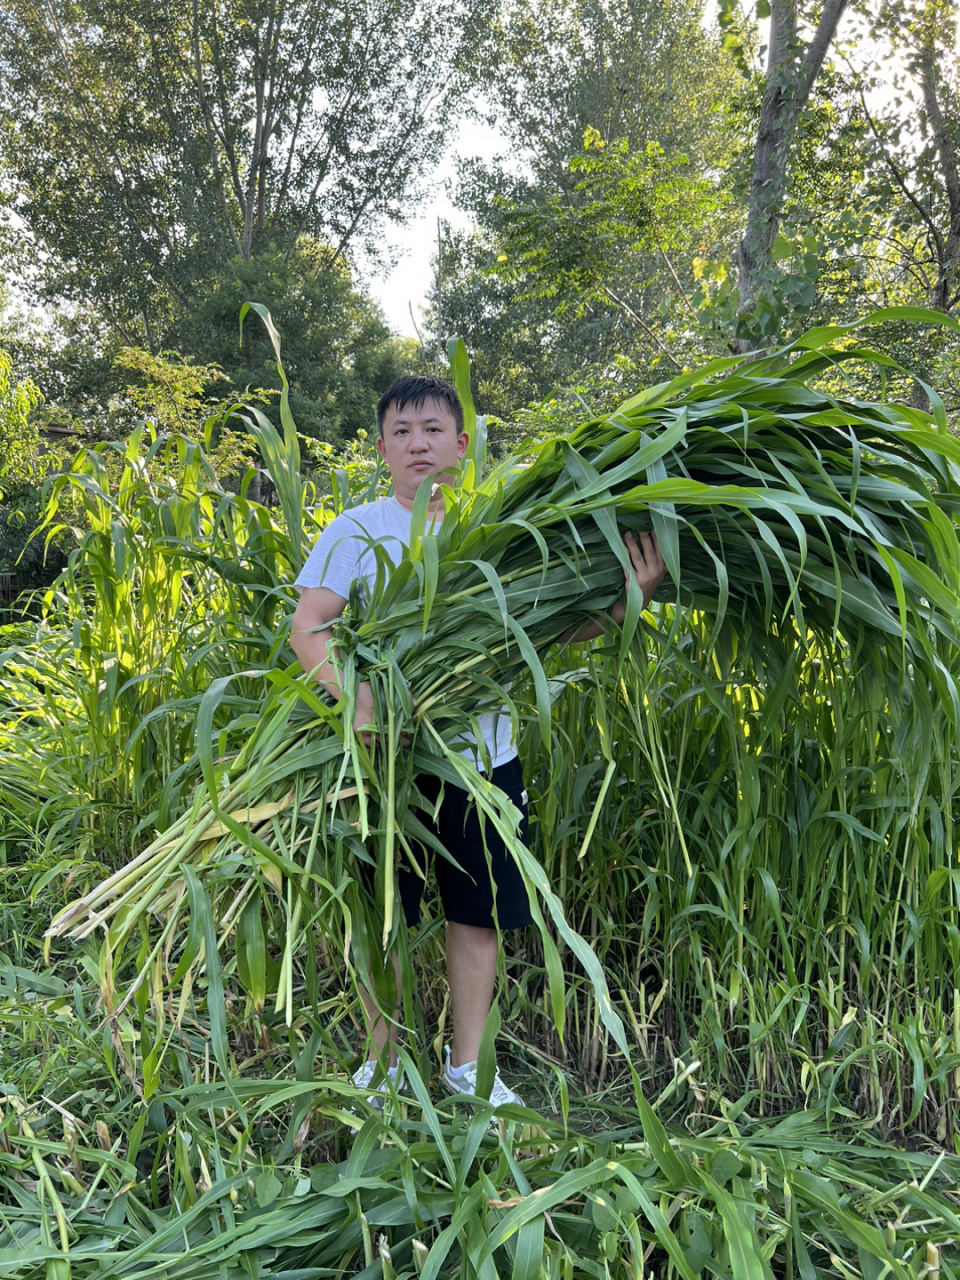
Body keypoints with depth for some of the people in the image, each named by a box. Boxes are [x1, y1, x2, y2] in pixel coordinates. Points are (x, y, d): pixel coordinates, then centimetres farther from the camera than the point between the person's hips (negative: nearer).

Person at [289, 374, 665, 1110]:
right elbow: (308, 626, -9)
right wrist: (354, 690, -28)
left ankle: (468, 1063, 29)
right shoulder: (358, 531, -1)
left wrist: (631, 599, -15)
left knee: (480, 912, 11)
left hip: (482, 754, 2)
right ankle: (382, 1060, 30)